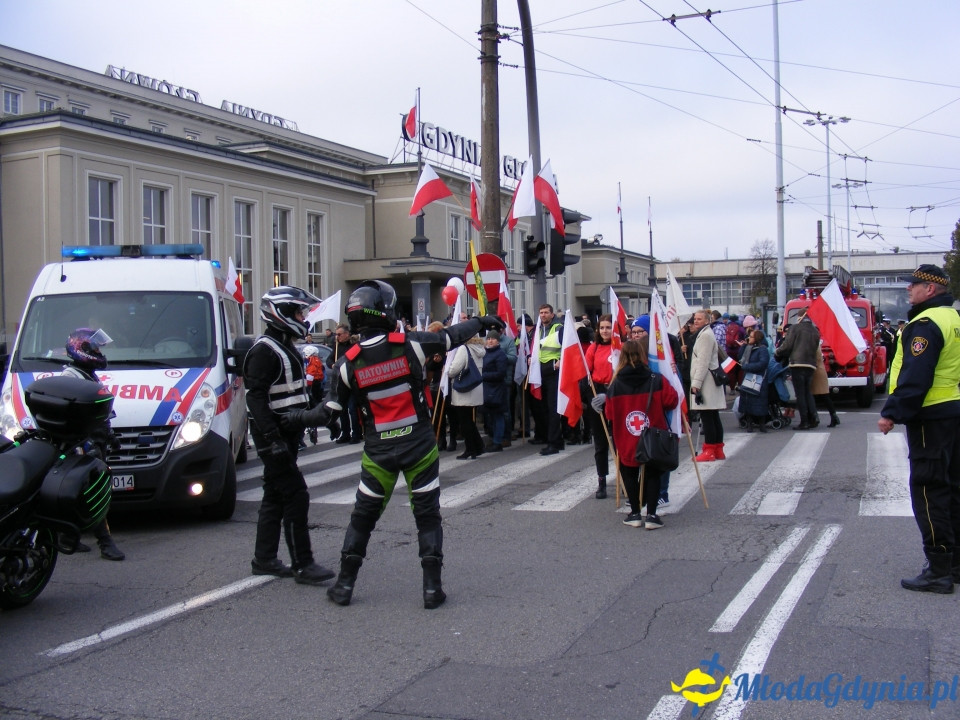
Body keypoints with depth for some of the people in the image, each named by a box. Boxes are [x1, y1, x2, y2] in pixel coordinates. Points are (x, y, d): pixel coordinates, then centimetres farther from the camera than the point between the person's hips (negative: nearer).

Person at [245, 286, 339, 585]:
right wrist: (271, 438, -27)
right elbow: (256, 398, -22)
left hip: (286, 434, 10)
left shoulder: (286, 348, 17)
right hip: (273, 436, -10)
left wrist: (322, 415, 24)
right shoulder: (265, 350, -15)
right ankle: (302, 564, -3)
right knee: (296, 496, -9)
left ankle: (264, 560, 22)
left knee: (275, 497, 14)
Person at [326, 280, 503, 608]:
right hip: (419, 446, -1)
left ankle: (344, 584, 19)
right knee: (427, 515, 8)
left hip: (378, 451, 1)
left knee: (363, 516, 14)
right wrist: (482, 322, 21)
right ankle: (432, 587, 8)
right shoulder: (409, 345, -10)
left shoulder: (349, 362, -7)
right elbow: (451, 337, 5)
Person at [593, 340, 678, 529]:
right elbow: (672, 400, -7)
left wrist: (604, 403, 20)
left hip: (626, 444, 0)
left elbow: (610, 414, 0)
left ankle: (635, 513, 15)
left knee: (629, 472, 22)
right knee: (652, 474, 17)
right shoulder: (657, 381, -9)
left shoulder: (615, 385, -6)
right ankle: (651, 515, 5)